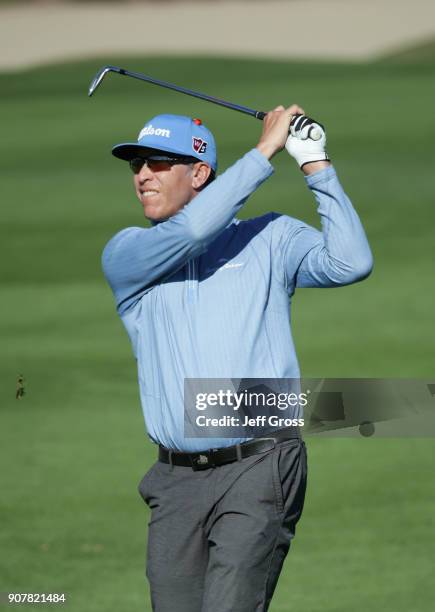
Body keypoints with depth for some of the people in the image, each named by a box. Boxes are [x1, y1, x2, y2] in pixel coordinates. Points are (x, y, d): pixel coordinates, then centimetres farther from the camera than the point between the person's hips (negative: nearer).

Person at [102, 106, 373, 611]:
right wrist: (265, 150, -5)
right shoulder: (124, 255, 10)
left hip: (258, 469, -3)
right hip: (177, 483, 3)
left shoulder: (271, 239, 9)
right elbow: (189, 230, -9)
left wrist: (316, 167, -8)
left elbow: (350, 263, -7)